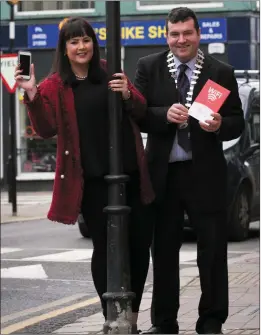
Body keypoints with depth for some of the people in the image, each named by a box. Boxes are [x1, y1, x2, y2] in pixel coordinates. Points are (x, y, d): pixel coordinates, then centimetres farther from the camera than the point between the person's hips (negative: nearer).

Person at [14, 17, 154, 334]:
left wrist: (128, 95, -8)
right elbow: (47, 129, -6)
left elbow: (141, 112, 13)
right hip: (91, 178, -4)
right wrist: (32, 96, -19)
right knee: (104, 246, 0)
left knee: (140, 242, 6)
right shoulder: (54, 87, 2)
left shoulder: (110, 74, 10)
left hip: (128, 172, 4)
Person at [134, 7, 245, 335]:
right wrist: (165, 114, -20)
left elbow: (237, 122, 2)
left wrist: (219, 125, -19)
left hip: (205, 173, -1)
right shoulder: (148, 67, 3)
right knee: (163, 250, 11)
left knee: (212, 251, 2)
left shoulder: (221, 72, 1)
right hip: (162, 173, 1)